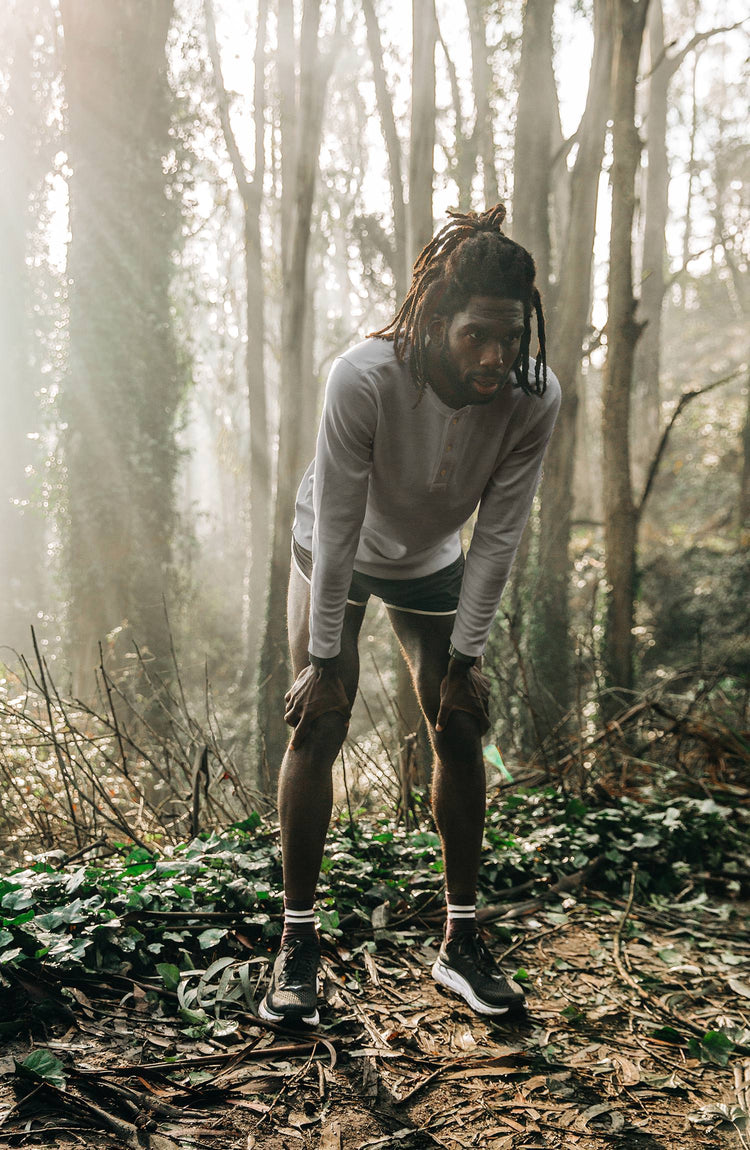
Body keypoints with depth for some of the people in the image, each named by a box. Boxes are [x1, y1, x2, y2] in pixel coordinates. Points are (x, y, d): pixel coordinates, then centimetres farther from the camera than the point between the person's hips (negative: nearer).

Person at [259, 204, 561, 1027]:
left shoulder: (534, 398, -29)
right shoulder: (365, 378, -37)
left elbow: (497, 536, -20)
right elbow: (337, 526, -29)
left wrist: (464, 660, -15)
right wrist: (323, 658, -23)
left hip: (432, 564, 3)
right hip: (335, 555, -2)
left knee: (459, 731, -1)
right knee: (317, 728, -10)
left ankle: (461, 940, 13)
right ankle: (297, 942, 3)